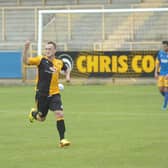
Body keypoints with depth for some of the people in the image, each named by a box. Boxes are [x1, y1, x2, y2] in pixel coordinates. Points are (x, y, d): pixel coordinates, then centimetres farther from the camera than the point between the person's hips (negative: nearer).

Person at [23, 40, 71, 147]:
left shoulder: (59, 63, 3)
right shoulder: (41, 60, -9)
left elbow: (66, 69, 26)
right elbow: (26, 61, -22)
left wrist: (68, 76, 5)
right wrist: (26, 49, -35)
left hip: (54, 93, 2)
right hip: (41, 94, -2)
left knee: (59, 114, -15)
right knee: (41, 118, 12)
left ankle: (62, 139, -10)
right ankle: (33, 113, 49)